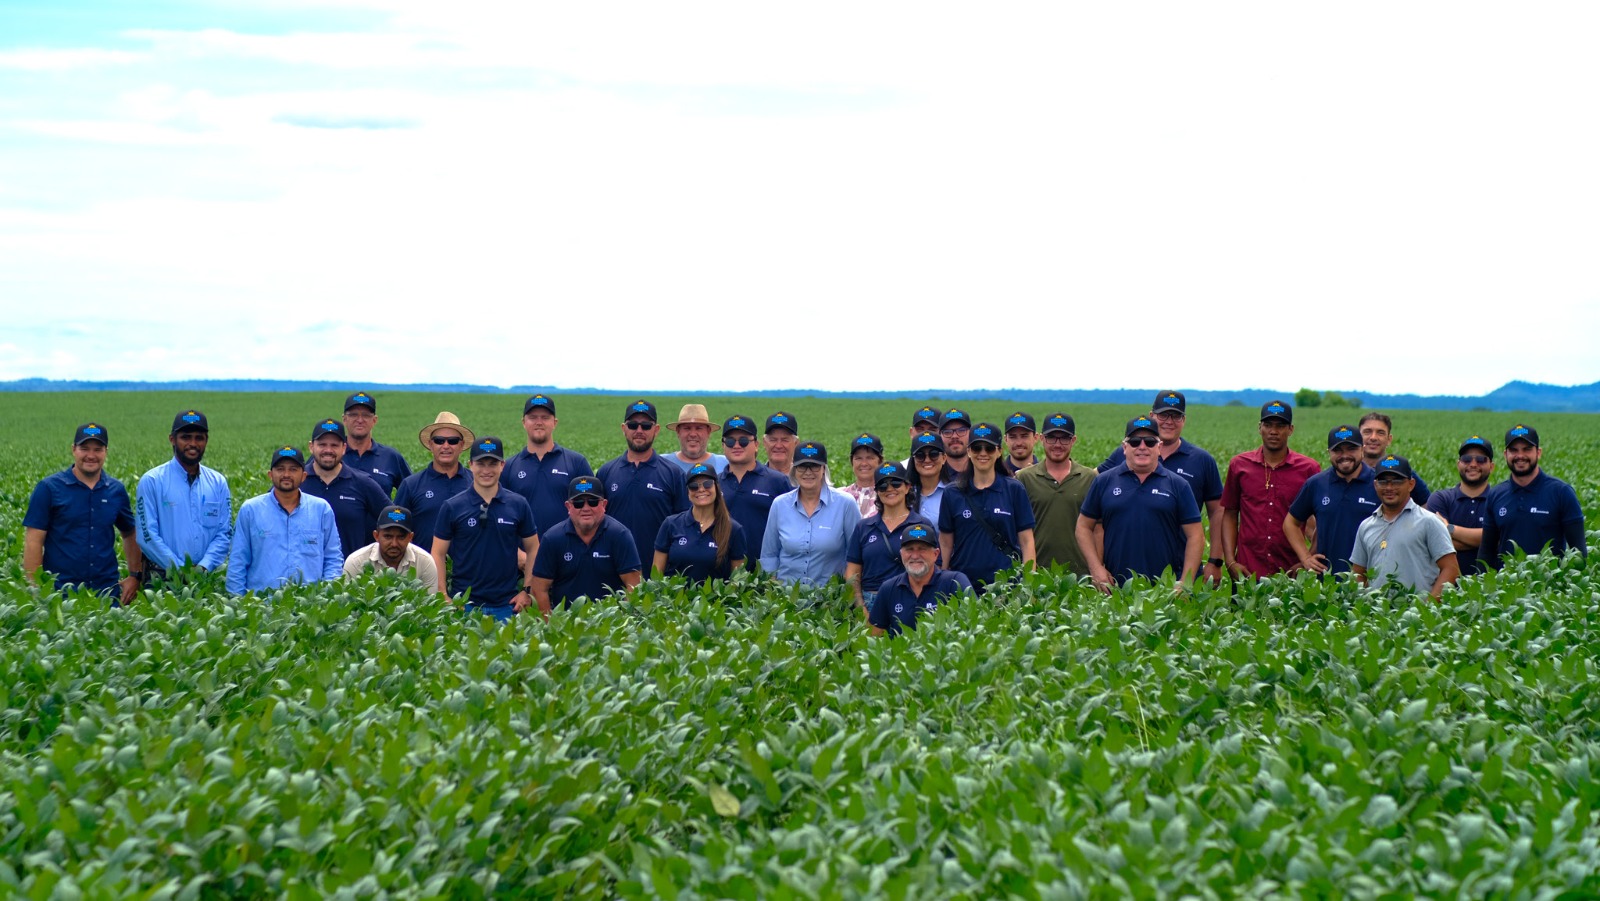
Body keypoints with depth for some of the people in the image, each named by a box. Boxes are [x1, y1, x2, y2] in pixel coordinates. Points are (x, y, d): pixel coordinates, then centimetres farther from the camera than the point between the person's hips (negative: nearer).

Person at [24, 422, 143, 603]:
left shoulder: (116, 490, 8)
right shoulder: (49, 488, -2)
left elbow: (130, 535, 20)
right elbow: (33, 542, -5)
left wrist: (135, 576, 9)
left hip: (107, 593, 3)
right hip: (59, 593, -3)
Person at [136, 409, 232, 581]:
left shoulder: (218, 483, 11)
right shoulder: (151, 481, 1)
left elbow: (224, 532, 7)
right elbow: (146, 534, -6)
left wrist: (203, 567, -9)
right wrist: (181, 570, -12)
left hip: (207, 576, 3)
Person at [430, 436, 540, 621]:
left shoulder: (518, 505, 4)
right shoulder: (452, 507, 1)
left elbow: (532, 550, 10)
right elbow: (438, 554, 3)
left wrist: (528, 592, 2)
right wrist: (443, 596, -5)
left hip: (507, 604, 1)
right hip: (464, 604, -1)